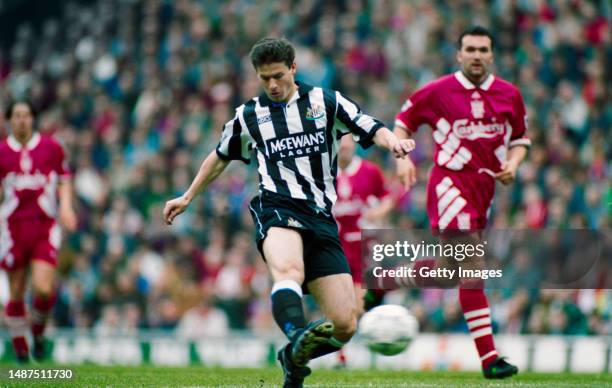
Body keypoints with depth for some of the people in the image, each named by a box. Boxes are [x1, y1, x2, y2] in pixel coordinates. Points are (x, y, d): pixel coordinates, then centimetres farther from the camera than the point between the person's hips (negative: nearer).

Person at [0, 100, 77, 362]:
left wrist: (66, 206, -3)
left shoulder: (51, 147, 3)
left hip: (45, 227, -1)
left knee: (44, 289, -15)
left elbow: (64, 181, 13)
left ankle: (38, 330, 15)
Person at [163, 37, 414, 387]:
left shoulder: (326, 102, 13)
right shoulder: (249, 116, 17)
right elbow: (220, 158, 34)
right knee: (289, 270, -40)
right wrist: (188, 198, 42)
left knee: (345, 326, -7)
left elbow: (372, 129, 5)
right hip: (277, 210, -2)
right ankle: (299, 336, -67)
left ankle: (294, 358, 21)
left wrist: (393, 141, -18)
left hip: (321, 218, 2)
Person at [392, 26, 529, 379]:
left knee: (455, 266, 13)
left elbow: (520, 139, 19)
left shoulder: (509, 95, 8)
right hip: (449, 181, -6)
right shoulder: (438, 91, -2)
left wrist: (513, 164, -1)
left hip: (484, 186, 6)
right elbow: (402, 122, 9)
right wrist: (402, 157, -6)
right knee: (473, 269, -16)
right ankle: (488, 357, -16)